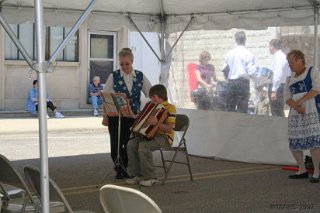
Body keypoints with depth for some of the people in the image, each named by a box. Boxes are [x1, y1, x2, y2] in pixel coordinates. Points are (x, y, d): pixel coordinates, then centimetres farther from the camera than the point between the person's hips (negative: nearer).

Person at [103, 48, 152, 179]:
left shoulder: (140, 76, 5)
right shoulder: (113, 76, 0)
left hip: (133, 115, 1)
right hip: (116, 115, -1)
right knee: (116, 143, 1)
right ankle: (119, 170, 18)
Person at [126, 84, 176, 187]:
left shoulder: (170, 108, -10)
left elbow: (169, 128, -20)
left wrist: (157, 123, -34)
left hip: (165, 137, -8)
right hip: (151, 135, 8)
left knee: (143, 146, -33)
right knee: (131, 144, -14)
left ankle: (150, 177, -23)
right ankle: (137, 175, -8)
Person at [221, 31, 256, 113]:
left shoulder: (230, 53, 3)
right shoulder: (248, 54, -9)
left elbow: (224, 69, 6)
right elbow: (251, 71, -14)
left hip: (231, 82, 4)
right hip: (243, 82, -4)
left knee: (229, 109, 11)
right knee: (242, 110, -1)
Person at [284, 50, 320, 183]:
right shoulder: (290, 79, 18)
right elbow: (287, 98, 6)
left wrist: (300, 100, -15)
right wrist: (296, 107, -14)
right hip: (295, 115, 6)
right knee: (294, 144, 4)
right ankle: (302, 170, 21)